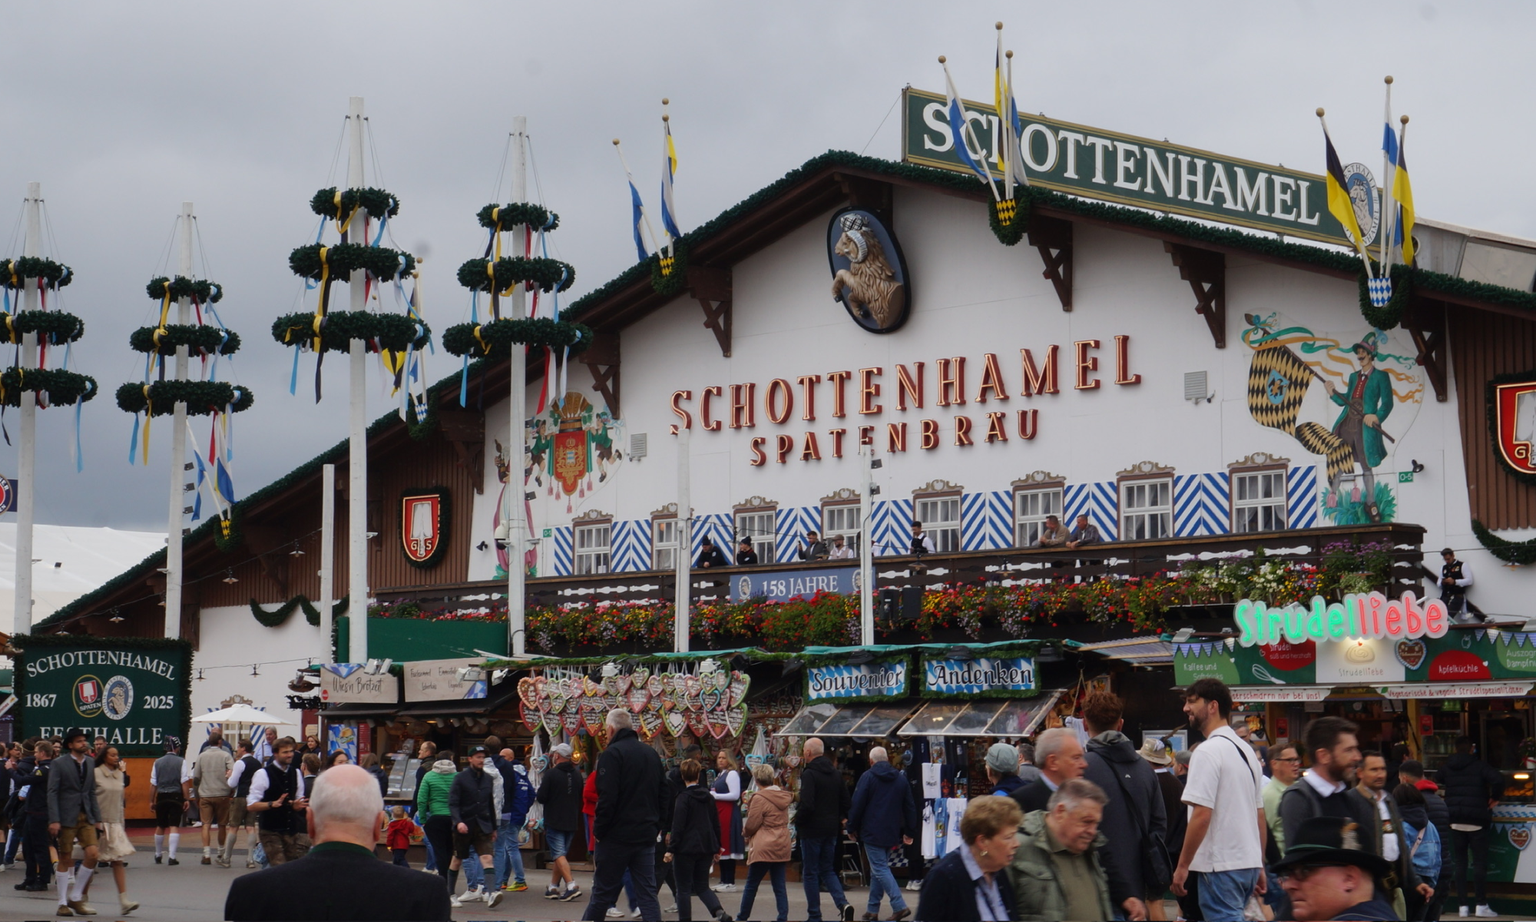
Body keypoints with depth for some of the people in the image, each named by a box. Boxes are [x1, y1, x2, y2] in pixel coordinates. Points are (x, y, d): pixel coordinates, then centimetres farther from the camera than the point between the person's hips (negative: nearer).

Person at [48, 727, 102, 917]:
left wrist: (97, 818, 9)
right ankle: (63, 903, 12)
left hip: (86, 817, 5)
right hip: (67, 817, -5)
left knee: (92, 855, -6)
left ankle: (75, 897, 8)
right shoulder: (60, 764, -5)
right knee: (65, 859, 2)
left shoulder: (90, 763, 10)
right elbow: (52, 792, -9)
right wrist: (54, 820, -16)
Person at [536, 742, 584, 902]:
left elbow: (541, 797, -12)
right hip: (572, 822, 6)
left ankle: (571, 885, -20)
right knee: (560, 854, 15)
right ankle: (553, 887, 19)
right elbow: (581, 798, 13)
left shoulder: (551, 774, -13)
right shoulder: (577, 774, 5)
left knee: (558, 855, -6)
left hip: (554, 821, -6)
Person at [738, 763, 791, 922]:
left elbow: (751, 826, -13)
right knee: (779, 886, 6)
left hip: (763, 848, -6)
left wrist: (745, 831, 11)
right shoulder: (783, 797, 8)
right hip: (782, 847, 6)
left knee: (751, 885, 8)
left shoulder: (759, 798, -14)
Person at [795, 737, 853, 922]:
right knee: (827, 869, 17)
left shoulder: (809, 774, -15)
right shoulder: (836, 773, 8)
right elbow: (847, 804, 10)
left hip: (812, 830, -7)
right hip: (831, 830, 7)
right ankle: (843, 903, -4)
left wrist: (797, 821, -8)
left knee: (810, 872, 4)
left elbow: (807, 805, -24)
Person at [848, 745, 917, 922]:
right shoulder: (901, 778, 10)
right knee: (879, 868, 15)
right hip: (891, 834, 6)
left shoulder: (867, 777, -6)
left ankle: (899, 906, -19)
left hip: (872, 833, -6)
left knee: (880, 869, -7)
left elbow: (857, 805, -9)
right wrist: (910, 833, 17)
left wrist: (852, 828, 2)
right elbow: (910, 807, 12)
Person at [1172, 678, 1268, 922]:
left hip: (1221, 865, -9)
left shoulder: (1208, 751, -13)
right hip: (1249, 862, 9)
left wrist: (1182, 865, -13)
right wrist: (1260, 865, 21)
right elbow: (1260, 814, 18)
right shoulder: (1246, 750, 15)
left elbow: (1201, 815, -19)